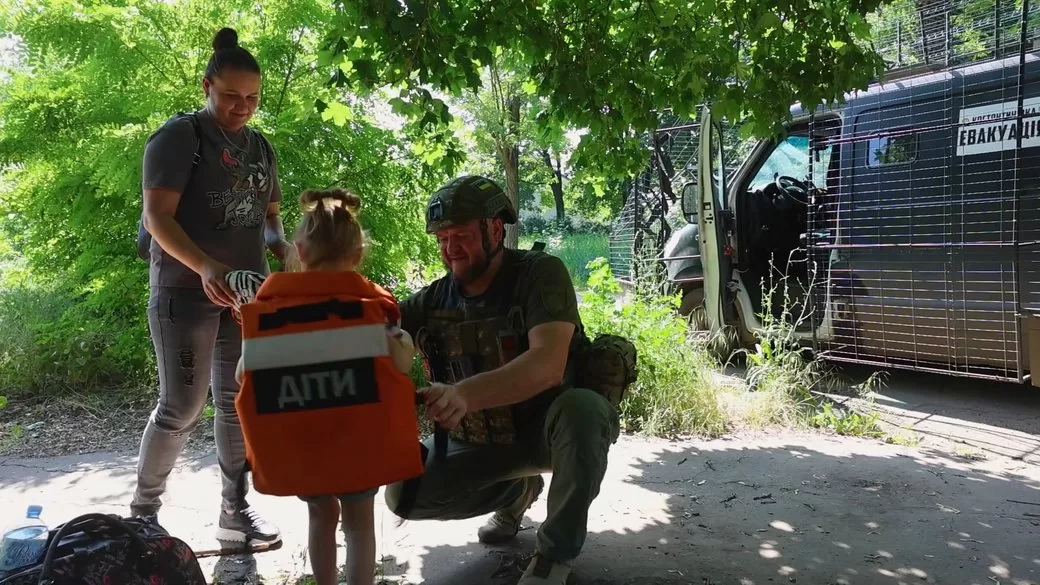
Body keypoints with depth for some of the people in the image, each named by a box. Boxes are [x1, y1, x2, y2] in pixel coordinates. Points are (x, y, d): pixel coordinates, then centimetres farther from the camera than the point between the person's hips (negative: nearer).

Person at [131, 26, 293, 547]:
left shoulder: (260, 147, 13)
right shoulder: (180, 136, -6)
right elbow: (157, 216, -14)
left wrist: (284, 250, -3)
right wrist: (205, 267, -29)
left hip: (247, 290, 6)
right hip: (186, 291, -6)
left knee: (239, 402, 7)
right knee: (181, 406, -4)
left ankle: (234, 510, 17)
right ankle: (143, 509, 15)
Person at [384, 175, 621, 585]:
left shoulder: (540, 274, -21)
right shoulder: (433, 300, -6)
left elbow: (548, 364, -36)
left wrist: (466, 394, -53)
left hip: (548, 427, -4)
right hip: (483, 440, 4)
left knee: (582, 408, -38)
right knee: (403, 495, -14)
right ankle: (518, 491, 13)